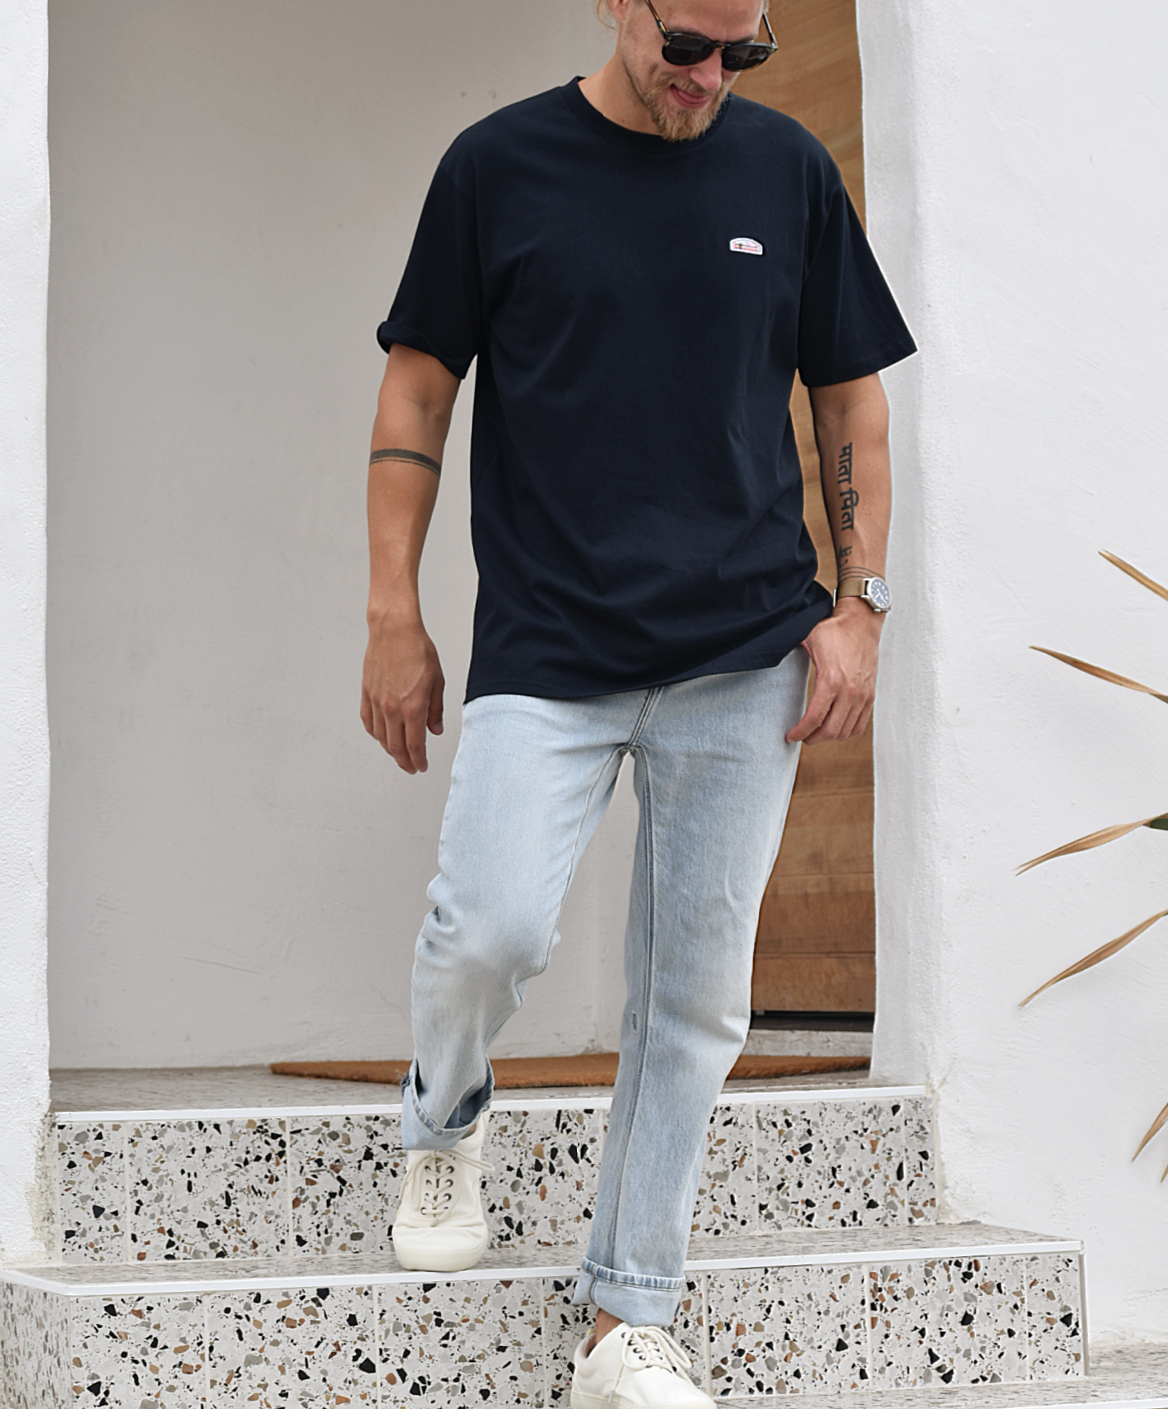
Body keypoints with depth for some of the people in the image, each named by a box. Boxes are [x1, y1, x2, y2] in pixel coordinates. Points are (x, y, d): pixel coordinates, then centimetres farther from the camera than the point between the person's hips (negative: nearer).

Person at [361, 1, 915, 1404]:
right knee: (491, 929, -19)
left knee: (695, 1001, 4)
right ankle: (443, 1121, 17)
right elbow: (416, 393, 6)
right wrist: (393, 618, 1)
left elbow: (852, 398, 14)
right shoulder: (498, 166, 2)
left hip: (745, 658, 2)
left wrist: (858, 607, 4)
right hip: (545, 653, -2)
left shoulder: (789, 170, 8)